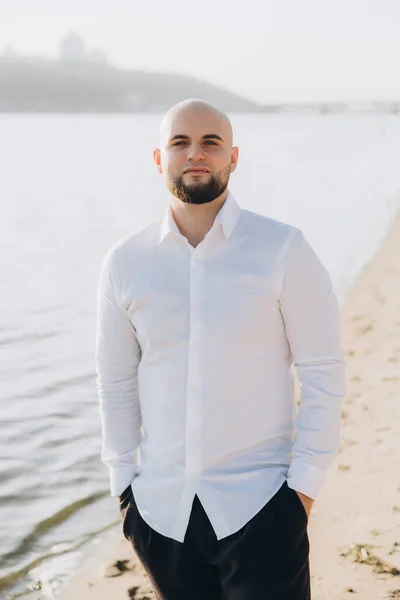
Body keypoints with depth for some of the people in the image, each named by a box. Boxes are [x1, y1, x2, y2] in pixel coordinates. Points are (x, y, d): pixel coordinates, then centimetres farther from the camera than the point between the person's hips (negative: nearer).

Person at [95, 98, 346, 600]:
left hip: (258, 504, -2)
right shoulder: (124, 263, 3)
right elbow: (116, 382, 10)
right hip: (160, 509, 3)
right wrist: (124, 484, 7)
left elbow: (323, 370, -4)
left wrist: (304, 484, -7)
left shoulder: (283, 251, -5)